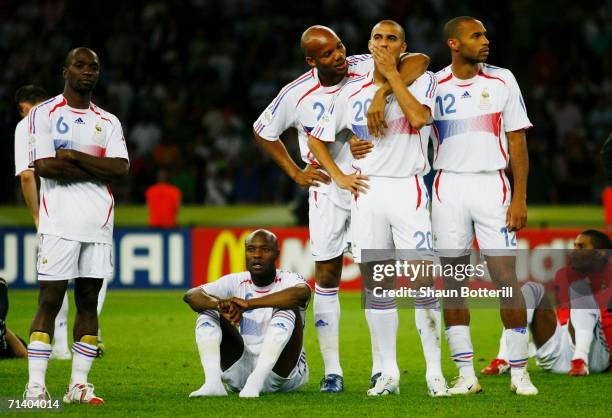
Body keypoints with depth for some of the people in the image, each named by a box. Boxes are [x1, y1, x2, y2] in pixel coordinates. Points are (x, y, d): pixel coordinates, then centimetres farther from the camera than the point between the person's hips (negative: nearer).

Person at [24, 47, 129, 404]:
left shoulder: (108, 122, 15)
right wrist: (100, 170, -7)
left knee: (89, 301, 4)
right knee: (49, 301, -7)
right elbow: (45, 166, -11)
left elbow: (122, 168, 0)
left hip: (99, 225, 5)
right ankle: (36, 385, -8)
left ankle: (79, 384, 7)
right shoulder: (44, 114, 2)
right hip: (59, 223, -5)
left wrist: (75, 156, -9)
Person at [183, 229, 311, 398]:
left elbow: (301, 292, -35)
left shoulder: (288, 281, -8)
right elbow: (191, 295, -10)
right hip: (241, 368, 4)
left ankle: (255, 383, -39)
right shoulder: (236, 282, 4)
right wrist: (220, 304, -34)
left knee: (287, 309, -26)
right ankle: (213, 382, -26)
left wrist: (248, 304, -42)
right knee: (208, 311, -6)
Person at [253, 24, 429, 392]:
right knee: (327, 275, 1)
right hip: (327, 188, 1)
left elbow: (419, 61, -27)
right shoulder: (297, 95, -10)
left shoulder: (367, 69, -14)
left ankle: (382, 368, 5)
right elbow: (263, 130, 8)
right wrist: (295, 172, 3)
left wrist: (383, 93, -39)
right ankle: (332, 371, 8)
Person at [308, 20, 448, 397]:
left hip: (408, 189, -3)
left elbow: (418, 116, -19)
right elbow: (317, 139, 19)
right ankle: (389, 373, 10)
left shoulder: (421, 81, 3)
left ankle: (435, 372, -5)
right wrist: (338, 177, 7)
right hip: (367, 192, 3)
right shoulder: (353, 93, 10)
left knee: (423, 279, -10)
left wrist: (392, 73, -12)